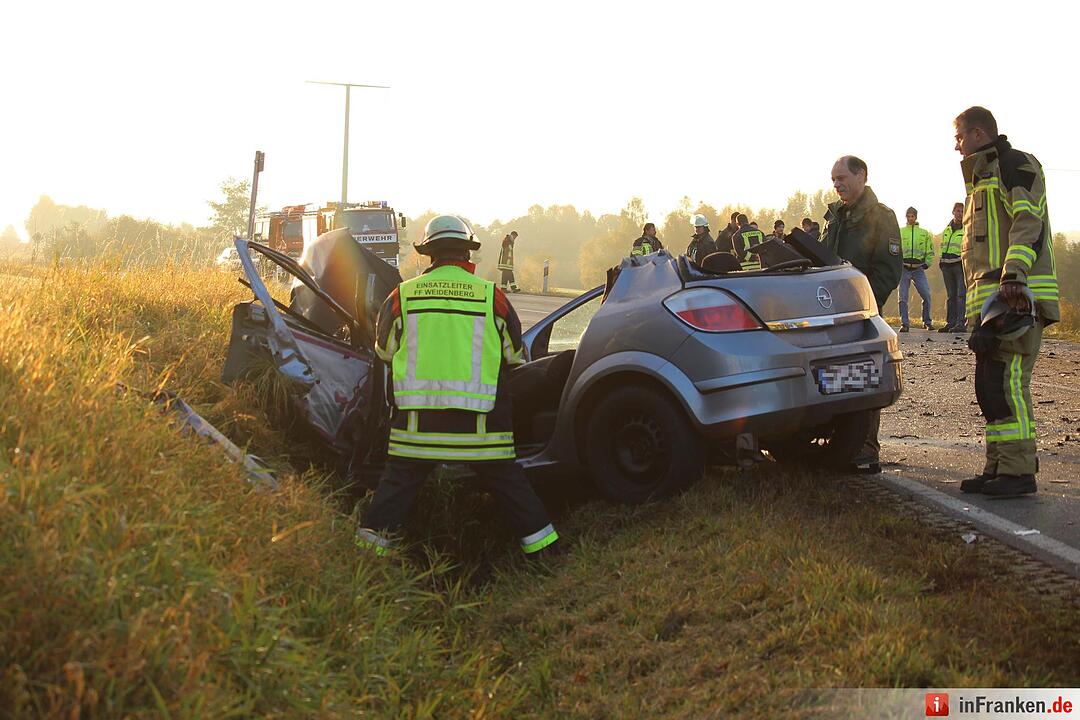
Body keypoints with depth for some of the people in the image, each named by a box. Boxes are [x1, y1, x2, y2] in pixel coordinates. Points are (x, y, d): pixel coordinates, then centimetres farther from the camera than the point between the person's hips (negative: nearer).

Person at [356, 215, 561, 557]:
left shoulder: (402, 295, 1)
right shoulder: (492, 295, -1)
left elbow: (384, 350, 15)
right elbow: (515, 355, 11)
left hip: (417, 417, 0)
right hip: (479, 423, 0)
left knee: (399, 478, 14)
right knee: (507, 479, 13)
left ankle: (372, 533, 14)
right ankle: (540, 542, 18)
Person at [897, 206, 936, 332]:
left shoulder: (924, 233, 11)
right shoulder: (900, 232, 6)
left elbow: (930, 251, 19)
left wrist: (926, 263, 8)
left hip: (919, 269, 1)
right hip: (904, 269, -1)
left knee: (926, 295, -6)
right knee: (903, 298, -3)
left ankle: (927, 322, 9)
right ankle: (904, 324, 3)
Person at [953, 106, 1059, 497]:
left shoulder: (1015, 165, -2)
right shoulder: (982, 176, 28)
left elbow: (1028, 223, -16)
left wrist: (1014, 276, -28)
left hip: (1017, 294, -10)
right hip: (990, 298, 10)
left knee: (1006, 379, -15)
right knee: (990, 383, 9)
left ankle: (1018, 470, -14)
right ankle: (999, 467, 14)